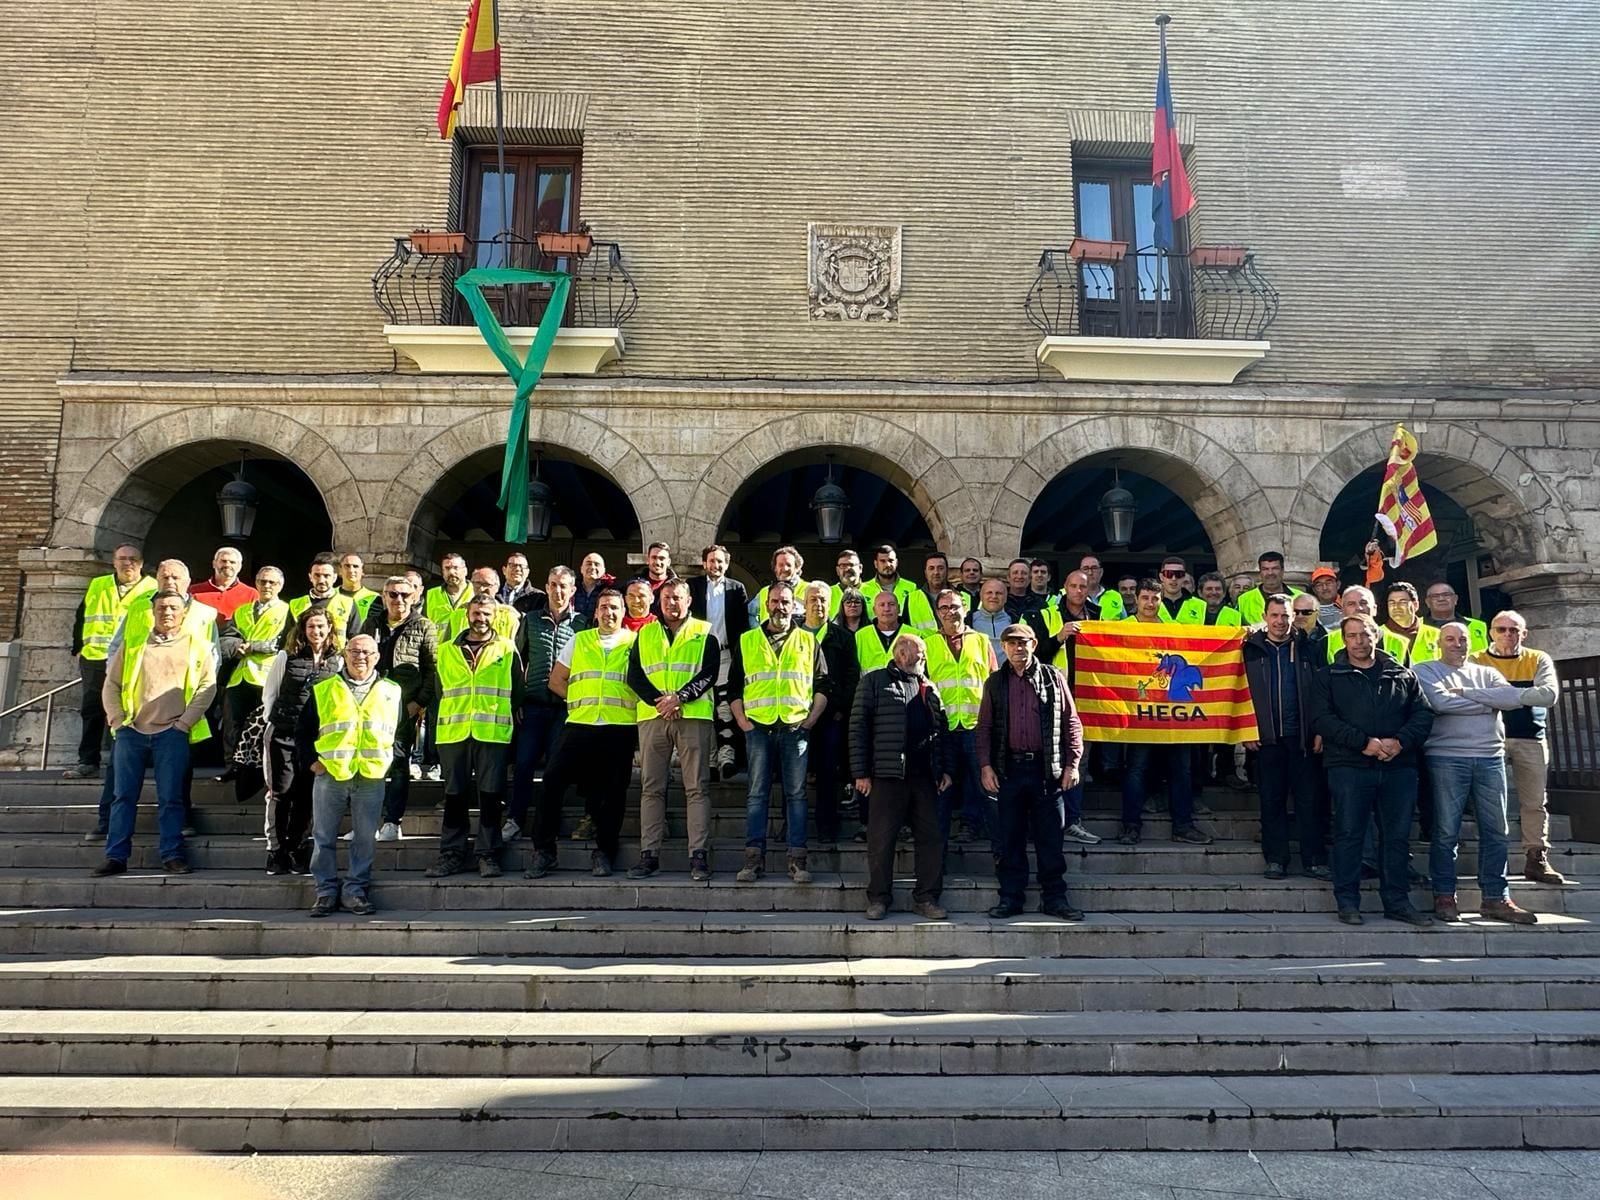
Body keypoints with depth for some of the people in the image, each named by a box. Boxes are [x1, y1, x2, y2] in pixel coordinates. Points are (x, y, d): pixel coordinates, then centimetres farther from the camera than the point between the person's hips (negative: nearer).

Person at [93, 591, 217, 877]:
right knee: (124, 796, 4)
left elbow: (207, 686, 0)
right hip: (131, 732, 3)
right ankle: (116, 856, 10)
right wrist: (118, 720, 2)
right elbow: (111, 684, 13)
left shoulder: (197, 645, 6)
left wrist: (184, 722, -7)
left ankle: (172, 855, 4)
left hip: (172, 733, -2)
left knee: (171, 798, -1)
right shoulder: (132, 644, 13)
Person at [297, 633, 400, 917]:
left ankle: (355, 890, 15)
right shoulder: (323, 690, 8)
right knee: (324, 838, 5)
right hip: (329, 776, 0)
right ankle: (326, 891, 16)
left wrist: (389, 762, 5)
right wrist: (311, 762, 1)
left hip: (371, 778, 0)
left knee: (365, 839, 4)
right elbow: (303, 732, 12)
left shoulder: (391, 692, 10)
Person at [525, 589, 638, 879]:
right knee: (552, 781, -6)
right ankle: (543, 850, 4)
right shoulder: (579, 640, 14)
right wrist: (581, 701, 6)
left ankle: (603, 852, 14)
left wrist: (634, 706, -7)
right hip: (580, 724, 2)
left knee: (613, 790, 2)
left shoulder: (635, 642, 8)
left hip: (620, 727, -1)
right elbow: (555, 681, 15)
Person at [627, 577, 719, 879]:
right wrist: (659, 701, -9)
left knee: (697, 787, -4)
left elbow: (709, 673, -1)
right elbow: (634, 676, 7)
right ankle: (649, 854, 8)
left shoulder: (704, 633, 10)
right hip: (652, 717, 3)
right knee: (651, 787, 3)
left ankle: (699, 855, -2)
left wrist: (679, 698, -13)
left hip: (693, 716, -2)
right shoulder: (644, 634, 16)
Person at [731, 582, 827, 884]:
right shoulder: (747, 641, 12)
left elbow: (822, 686, 9)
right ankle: (754, 858, 4)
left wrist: (810, 721, -2)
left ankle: (797, 860, 4)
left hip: (795, 728, 0)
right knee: (757, 793, 1)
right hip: (758, 727, 0)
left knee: (796, 793, 1)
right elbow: (734, 687, 10)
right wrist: (743, 722, 0)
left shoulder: (808, 642, 12)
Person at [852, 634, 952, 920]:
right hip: (888, 774, -5)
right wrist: (860, 773, -8)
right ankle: (879, 898, 12)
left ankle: (926, 898, 16)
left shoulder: (929, 689, 19)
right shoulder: (874, 681, 2)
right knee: (882, 838, 0)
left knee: (932, 837, 5)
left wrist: (945, 769, 10)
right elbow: (858, 727, -3)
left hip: (925, 775, 5)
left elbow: (941, 730, 19)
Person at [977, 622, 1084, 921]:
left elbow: (1071, 723, 5)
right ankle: (1010, 897, 15)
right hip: (1009, 769, 1)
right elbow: (984, 727, 9)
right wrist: (985, 766, 0)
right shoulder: (995, 683, 9)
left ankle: (1054, 898, 13)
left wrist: (1072, 763, -1)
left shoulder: (1053, 678, 5)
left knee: (1050, 837, 3)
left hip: (1047, 768, -1)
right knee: (1009, 837, 5)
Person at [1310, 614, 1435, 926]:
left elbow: (1423, 713, 7)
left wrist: (1401, 741, -11)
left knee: (1397, 835, 7)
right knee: (1349, 833, 0)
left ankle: (1397, 901, 17)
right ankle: (1347, 901, 7)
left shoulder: (1402, 675, 14)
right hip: (1348, 766, -3)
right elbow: (1322, 719, -6)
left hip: (1399, 766, 3)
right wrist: (1363, 742, -16)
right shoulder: (1328, 677, 5)